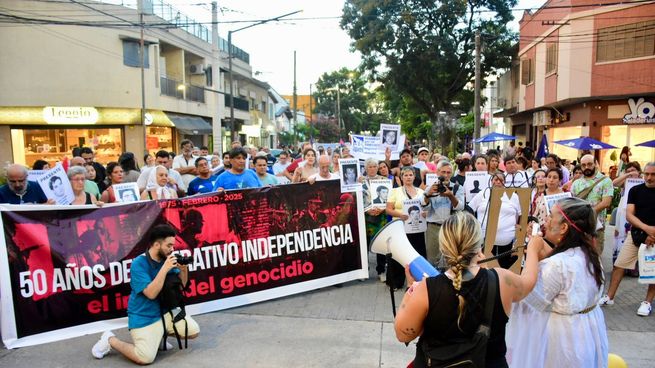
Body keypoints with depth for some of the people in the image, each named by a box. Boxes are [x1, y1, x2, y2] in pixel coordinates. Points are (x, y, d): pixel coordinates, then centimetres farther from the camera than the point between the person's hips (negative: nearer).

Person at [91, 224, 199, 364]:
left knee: (194, 331, 0)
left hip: (164, 311, 6)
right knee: (145, 358, -18)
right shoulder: (139, 264, -19)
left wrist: (184, 269, -14)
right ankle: (110, 340, 6)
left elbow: (181, 284, 6)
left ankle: (159, 335, 19)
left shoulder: (166, 259, -1)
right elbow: (151, 293, -27)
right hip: (144, 317, -6)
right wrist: (165, 268, -30)